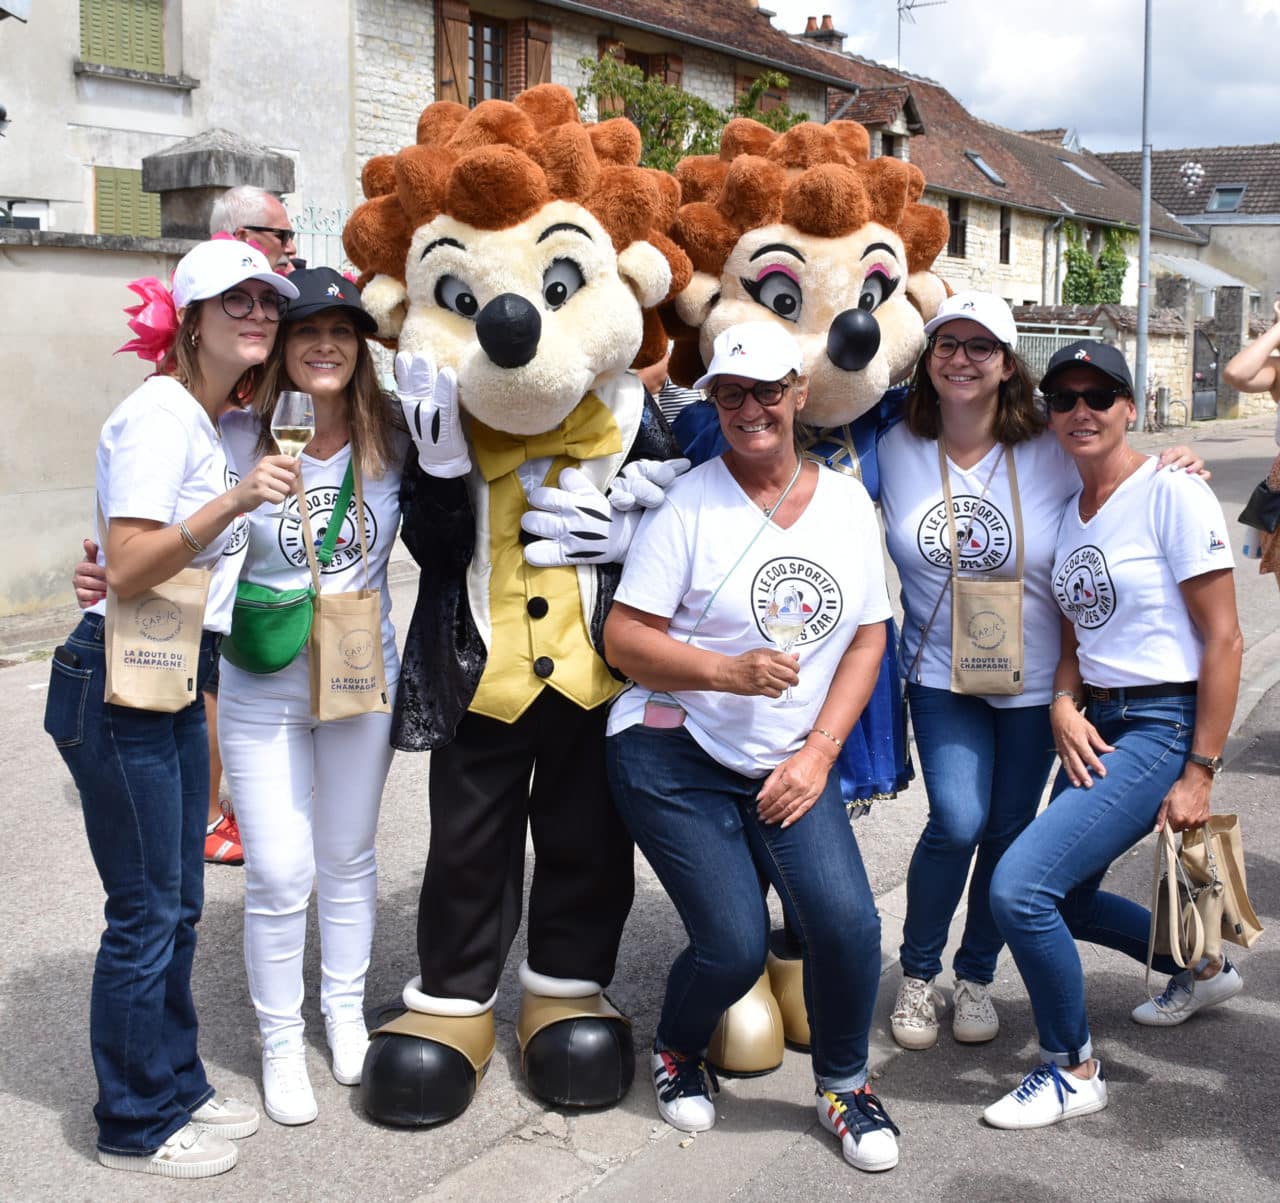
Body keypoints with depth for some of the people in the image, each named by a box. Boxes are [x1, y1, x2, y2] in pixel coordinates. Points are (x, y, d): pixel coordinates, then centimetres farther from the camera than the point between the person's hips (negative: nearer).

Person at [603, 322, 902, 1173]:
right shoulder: (690, 502, -9)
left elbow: (868, 636, 6)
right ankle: (678, 1053, 26)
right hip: (676, 754, -3)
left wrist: (820, 751, -4)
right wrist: (728, 672, -26)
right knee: (735, 945, -9)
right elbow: (624, 638, -11)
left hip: (791, 762, 3)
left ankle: (845, 1085, 15)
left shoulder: (847, 500, 4)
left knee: (848, 923, -15)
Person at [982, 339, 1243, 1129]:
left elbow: (1224, 641, -14)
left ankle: (1073, 1071, 4)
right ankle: (1204, 968, 47)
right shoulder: (1067, 513, 10)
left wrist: (1199, 773, -16)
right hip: (1095, 728, 8)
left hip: (1162, 727, -8)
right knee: (1065, 899, 19)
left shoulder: (1174, 495, -12)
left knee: (1019, 885, -18)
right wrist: (1065, 707, -6)